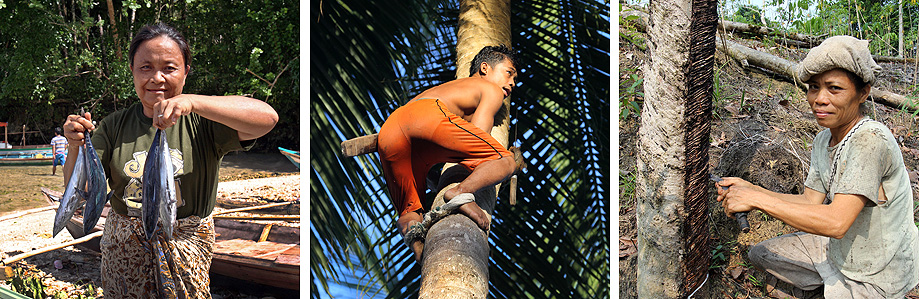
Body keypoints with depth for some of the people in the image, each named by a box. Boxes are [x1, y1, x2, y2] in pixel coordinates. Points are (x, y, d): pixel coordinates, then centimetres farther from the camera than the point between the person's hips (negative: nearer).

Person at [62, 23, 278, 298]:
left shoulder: (202, 121, -10)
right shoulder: (113, 126, 2)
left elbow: (267, 117, -28)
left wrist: (192, 101, -37)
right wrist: (75, 148, -23)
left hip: (186, 250, -2)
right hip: (123, 251, 3)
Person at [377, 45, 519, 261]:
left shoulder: (444, 88, 48)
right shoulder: (492, 90, 25)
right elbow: (478, 137, 11)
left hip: (387, 132, 7)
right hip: (428, 117, -7)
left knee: (409, 213, 16)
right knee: (504, 161, -1)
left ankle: (418, 246, -18)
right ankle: (461, 193, -27)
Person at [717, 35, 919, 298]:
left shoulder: (872, 141, -30)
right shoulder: (823, 140, -2)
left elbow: (836, 222, -37)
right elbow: (811, 203, 1)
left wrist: (757, 199, -33)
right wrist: (749, 189, -12)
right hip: (837, 249, 8)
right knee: (759, 254, 10)